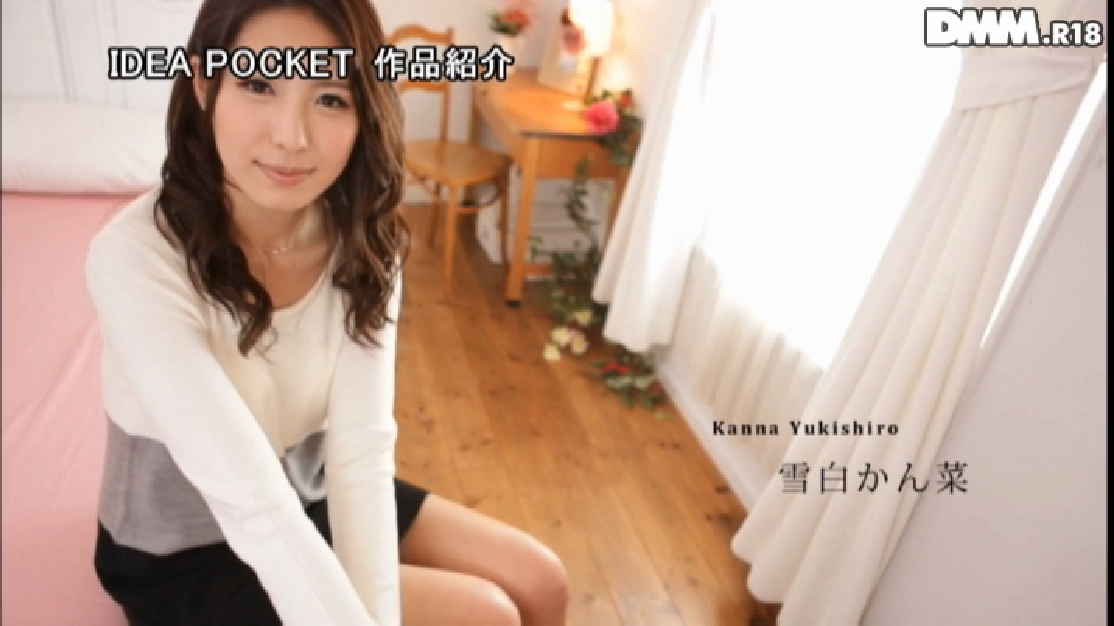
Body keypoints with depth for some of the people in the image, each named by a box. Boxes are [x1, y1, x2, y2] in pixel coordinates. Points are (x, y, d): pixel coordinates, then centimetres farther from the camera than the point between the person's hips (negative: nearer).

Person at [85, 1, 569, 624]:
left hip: (308, 499, 5)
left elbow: (362, 446, -21)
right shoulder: (136, 258, -30)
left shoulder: (362, 239, -14)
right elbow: (250, 498, -34)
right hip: (183, 554, -4)